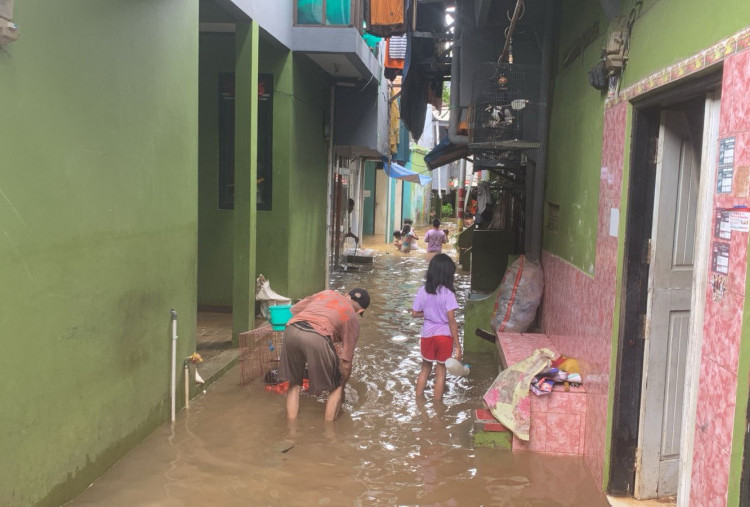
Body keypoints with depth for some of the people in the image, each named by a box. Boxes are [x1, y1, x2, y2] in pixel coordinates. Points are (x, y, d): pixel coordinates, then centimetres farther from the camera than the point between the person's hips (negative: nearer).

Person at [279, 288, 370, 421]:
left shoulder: (326, 293, 31)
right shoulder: (353, 318, 21)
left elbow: (294, 309, 33)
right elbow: (346, 362, 21)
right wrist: (341, 387, 35)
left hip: (292, 330, 4)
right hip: (318, 338, -4)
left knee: (294, 384, 24)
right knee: (336, 388, 20)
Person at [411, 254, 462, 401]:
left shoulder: (423, 291, -6)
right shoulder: (447, 293, -18)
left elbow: (415, 313, 1)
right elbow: (451, 321, -18)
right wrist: (457, 345, -14)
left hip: (427, 335, 4)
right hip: (444, 335, -4)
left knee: (425, 368, 22)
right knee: (440, 372, 11)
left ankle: (418, 401, 31)